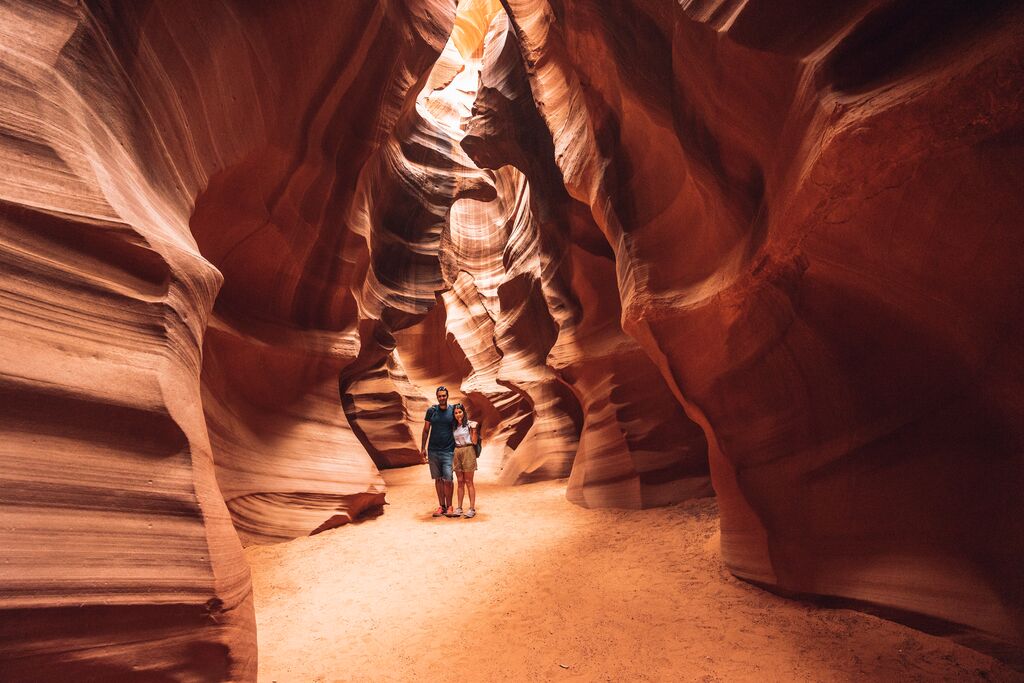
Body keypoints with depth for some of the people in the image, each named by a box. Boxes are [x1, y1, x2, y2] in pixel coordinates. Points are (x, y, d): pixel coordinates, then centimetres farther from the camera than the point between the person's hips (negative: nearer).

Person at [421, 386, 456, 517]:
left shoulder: (453, 411, 1)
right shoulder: (431, 410, 4)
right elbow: (426, 430, 10)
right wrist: (423, 448, 6)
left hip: (448, 451, -2)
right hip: (433, 450, 2)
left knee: (448, 479, -8)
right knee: (438, 479, 8)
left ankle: (449, 506, 7)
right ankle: (441, 506, 18)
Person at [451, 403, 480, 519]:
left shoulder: (470, 424, -2)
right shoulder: (454, 426, 13)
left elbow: (475, 442, -5)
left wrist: (474, 430, -16)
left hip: (468, 451, -5)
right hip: (457, 452, 5)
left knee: (468, 481, -3)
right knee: (460, 482, 8)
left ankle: (472, 508, 0)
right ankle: (459, 508, 12)